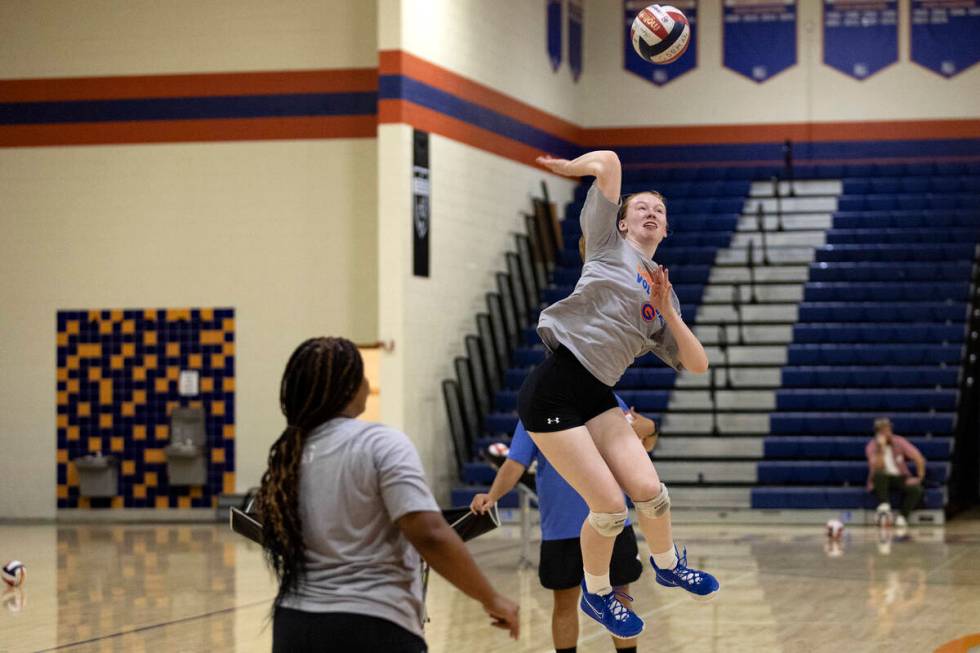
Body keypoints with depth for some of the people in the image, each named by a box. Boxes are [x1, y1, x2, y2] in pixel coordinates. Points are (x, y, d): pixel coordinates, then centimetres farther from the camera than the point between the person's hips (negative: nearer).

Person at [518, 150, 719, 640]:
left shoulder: (665, 297, 20)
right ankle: (596, 593, 17)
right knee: (609, 505, -8)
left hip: (597, 397, 6)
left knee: (648, 489, -6)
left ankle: (668, 565, 26)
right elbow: (607, 163, -4)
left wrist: (667, 311, 2)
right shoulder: (610, 245, 4)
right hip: (552, 392, -6)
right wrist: (571, 167, 13)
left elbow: (697, 365, 12)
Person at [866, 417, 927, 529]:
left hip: (900, 478, 1)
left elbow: (919, 458, -7)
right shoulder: (871, 447, -7)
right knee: (879, 474, -37)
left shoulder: (899, 442, -3)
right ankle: (884, 506, -44)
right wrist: (881, 448, -27)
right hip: (882, 481, -1)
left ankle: (903, 517, -32)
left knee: (916, 489, -29)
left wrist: (920, 477, -15)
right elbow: (877, 468, -22)